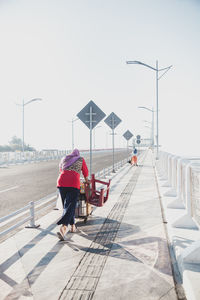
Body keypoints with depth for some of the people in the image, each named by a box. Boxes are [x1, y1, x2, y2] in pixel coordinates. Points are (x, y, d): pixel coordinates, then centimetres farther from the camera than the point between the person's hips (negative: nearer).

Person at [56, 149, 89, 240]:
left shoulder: (64, 159, 27)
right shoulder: (81, 159, 20)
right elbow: (85, 171, 31)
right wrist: (86, 180, 49)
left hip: (61, 182, 3)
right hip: (74, 184, -3)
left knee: (66, 205, 16)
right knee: (70, 206, -8)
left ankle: (72, 226, 24)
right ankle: (63, 227, -26)